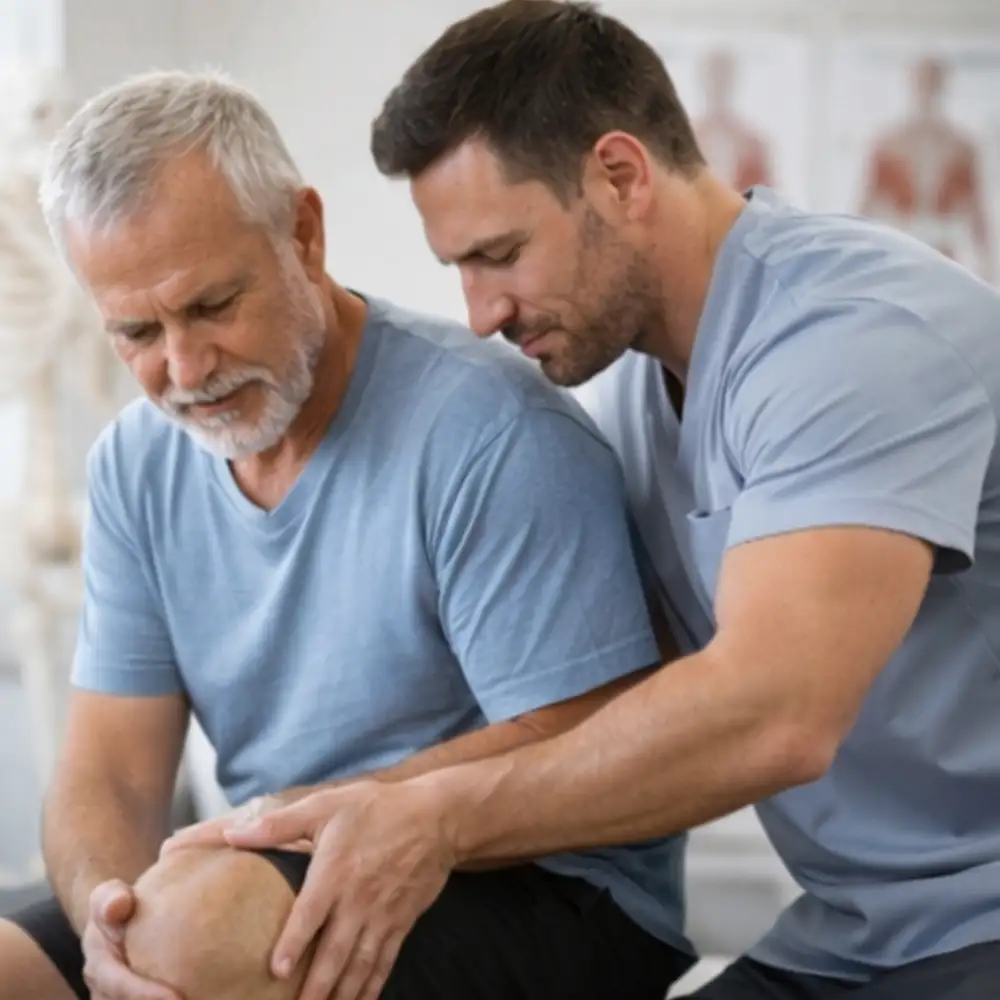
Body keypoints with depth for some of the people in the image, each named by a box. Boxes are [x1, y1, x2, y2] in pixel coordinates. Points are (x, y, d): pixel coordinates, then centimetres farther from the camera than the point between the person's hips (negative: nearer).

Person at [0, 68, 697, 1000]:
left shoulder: (485, 426, -16)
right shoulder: (137, 467, 5)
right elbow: (108, 774, 2)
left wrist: (290, 819, -22)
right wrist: (106, 909, -20)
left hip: (548, 903, -6)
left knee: (204, 912, -31)